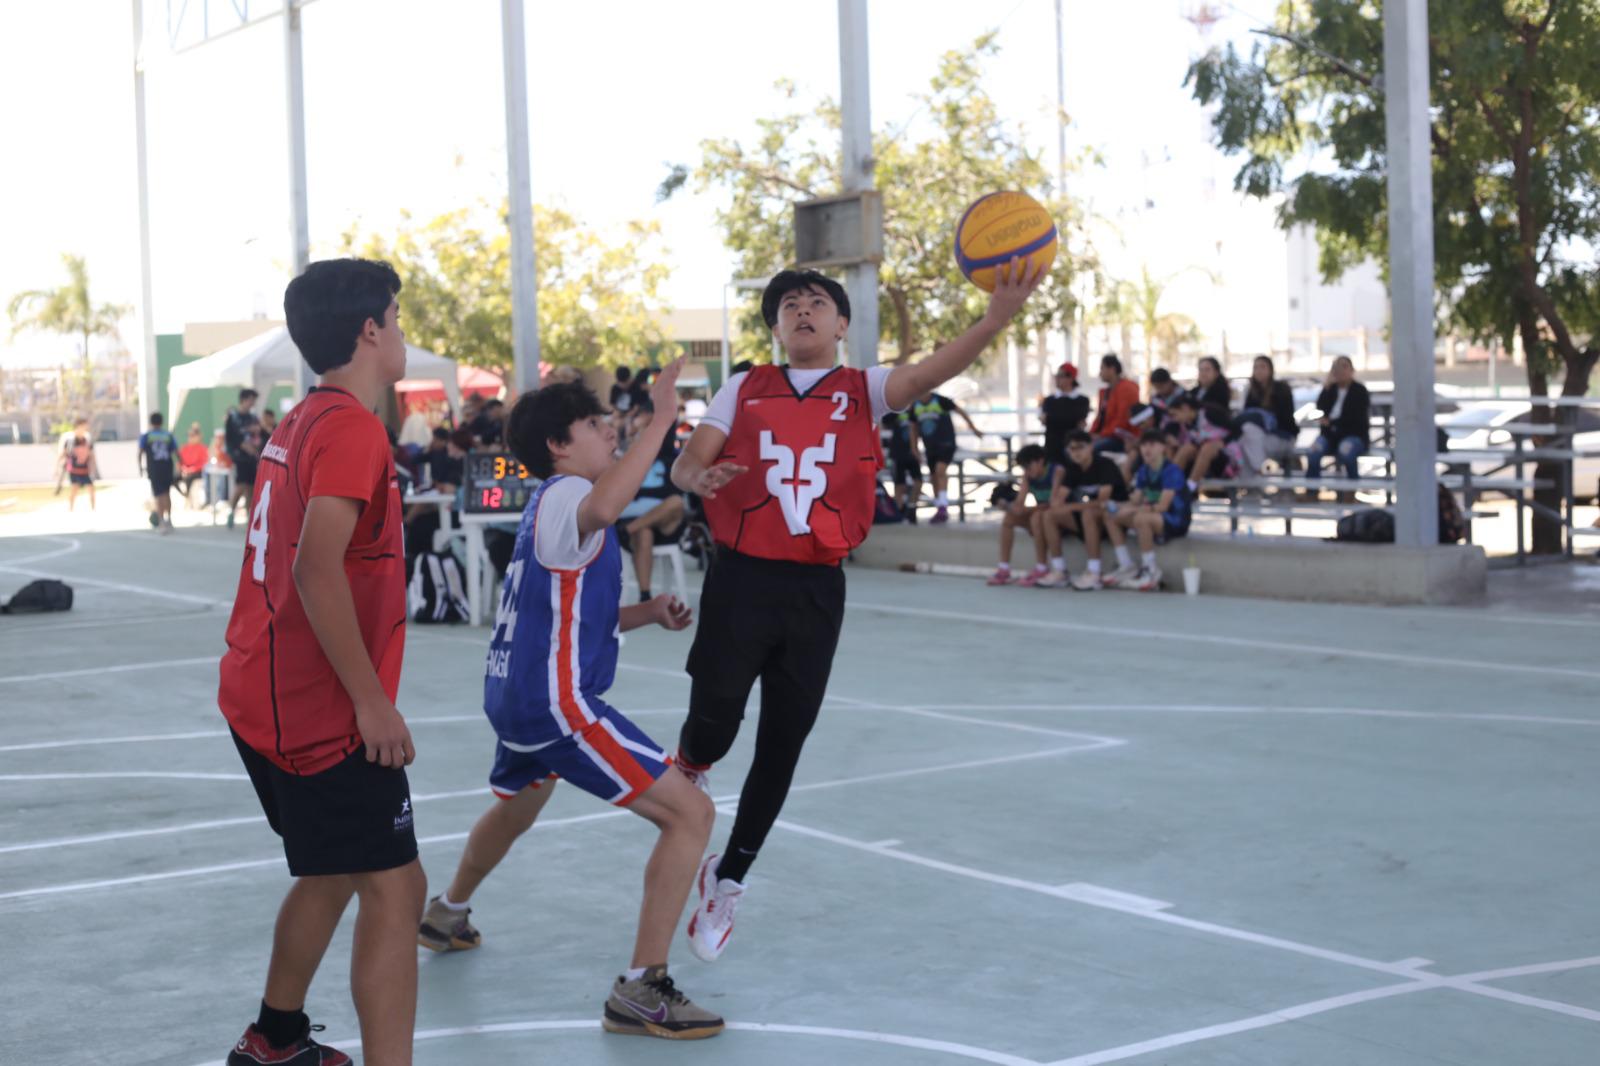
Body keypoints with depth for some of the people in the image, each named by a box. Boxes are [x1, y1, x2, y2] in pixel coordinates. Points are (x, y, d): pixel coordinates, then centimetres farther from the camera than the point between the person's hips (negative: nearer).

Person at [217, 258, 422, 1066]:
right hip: (321, 711, -10)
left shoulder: (301, 423, 13)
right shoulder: (352, 429, -16)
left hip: (265, 695, 10)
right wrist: (373, 702, -23)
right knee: (394, 891, -9)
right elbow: (317, 571, -26)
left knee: (332, 870, 24)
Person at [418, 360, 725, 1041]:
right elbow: (603, 508, -44)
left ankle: (446, 916, 62)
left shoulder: (551, 505, 16)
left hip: (517, 697, 11)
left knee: (516, 809, 38)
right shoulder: (565, 495, -15)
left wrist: (645, 614, 9)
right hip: (556, 703, -11)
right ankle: (641, 991, -12)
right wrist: (660, 420, -39)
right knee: (691, 813, -12)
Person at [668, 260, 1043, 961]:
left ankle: (728, 879, 25)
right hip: (740, 579, -1)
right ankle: (684, 774, 27)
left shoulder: (862, 390, 7)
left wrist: (996, 319, -30)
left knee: (782, 745, 6)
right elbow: (685, 464, 3)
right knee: (713, 724, -11)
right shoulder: (744, 390, 8)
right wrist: (700, 477, -23)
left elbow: (926, 376, -12)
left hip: (815, 589, 1)